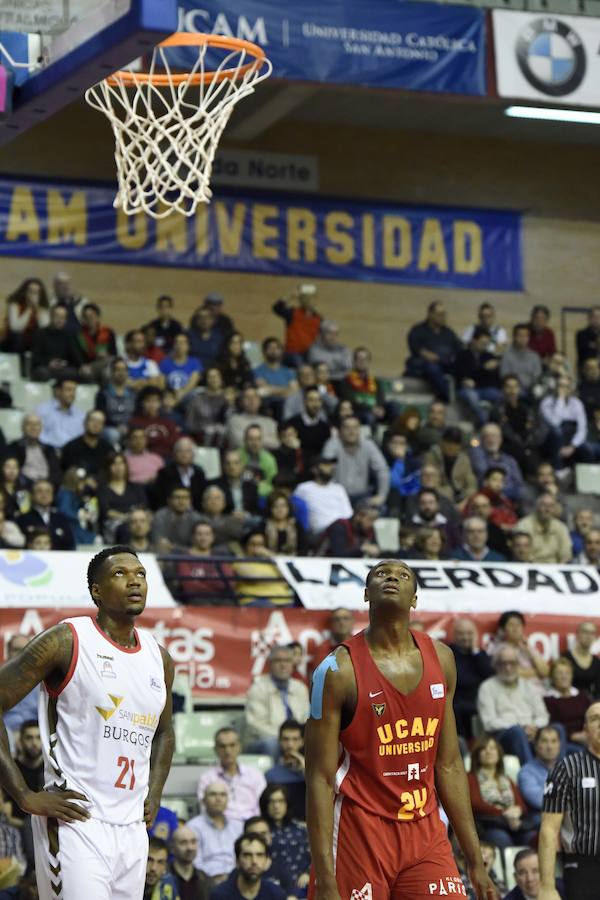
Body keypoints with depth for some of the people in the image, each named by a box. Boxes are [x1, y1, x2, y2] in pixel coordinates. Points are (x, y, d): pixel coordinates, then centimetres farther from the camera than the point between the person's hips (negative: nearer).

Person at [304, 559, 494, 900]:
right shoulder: (340, 670, -10)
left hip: (425, 833, 5)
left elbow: (449, 765, 12)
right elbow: (321, 779, -11)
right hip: (359, 833, -4)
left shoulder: (440, 659, 6)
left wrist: (476, 862, 10)